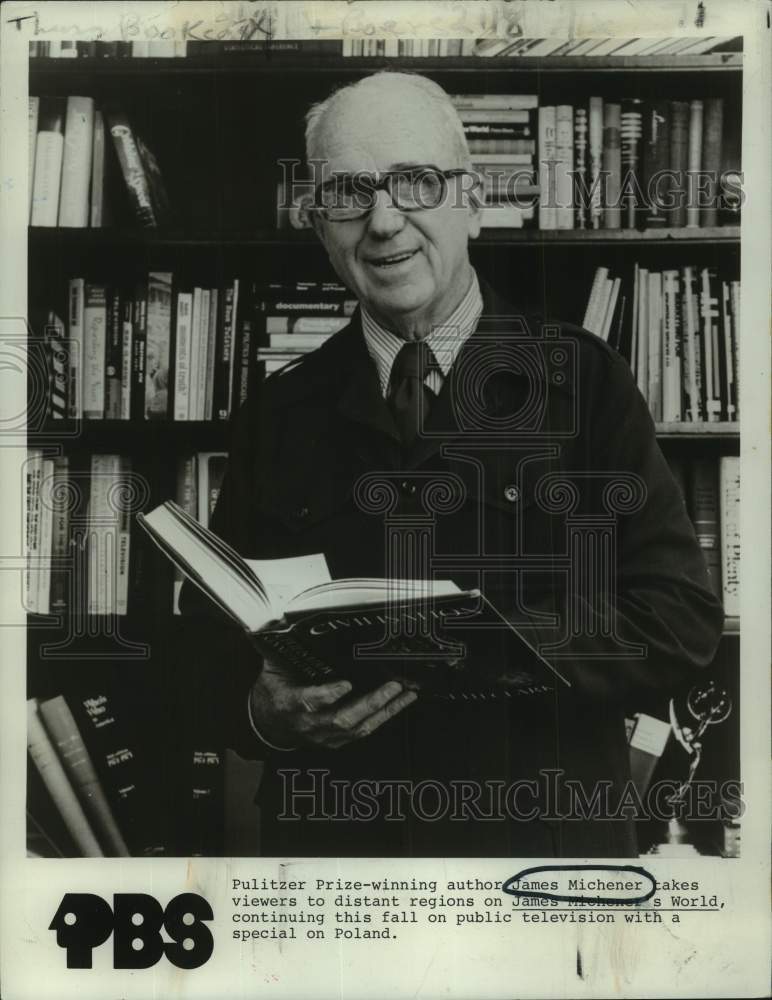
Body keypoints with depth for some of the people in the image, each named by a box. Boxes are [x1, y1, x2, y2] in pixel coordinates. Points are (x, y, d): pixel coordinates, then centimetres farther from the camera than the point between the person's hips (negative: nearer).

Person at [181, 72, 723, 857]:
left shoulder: (582, 380, -7)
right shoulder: (280, 413, -1)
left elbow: (683, 620, -10)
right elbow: (215, 642, 2)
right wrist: (265, 714, -18)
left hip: (547, 828, -1)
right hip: (332, 829, 2)